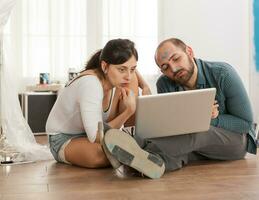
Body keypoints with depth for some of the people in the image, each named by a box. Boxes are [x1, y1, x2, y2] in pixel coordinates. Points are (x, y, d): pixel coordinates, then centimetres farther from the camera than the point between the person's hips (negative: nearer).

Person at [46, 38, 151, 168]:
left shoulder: (116, 76, -13)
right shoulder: (89, 83, -34)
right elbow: (96, 137, -37)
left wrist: (145, 87, -5)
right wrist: (129, 111, -36)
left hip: (93, 133, 7)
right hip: (64, 140, -7)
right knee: (101, 154, -43)